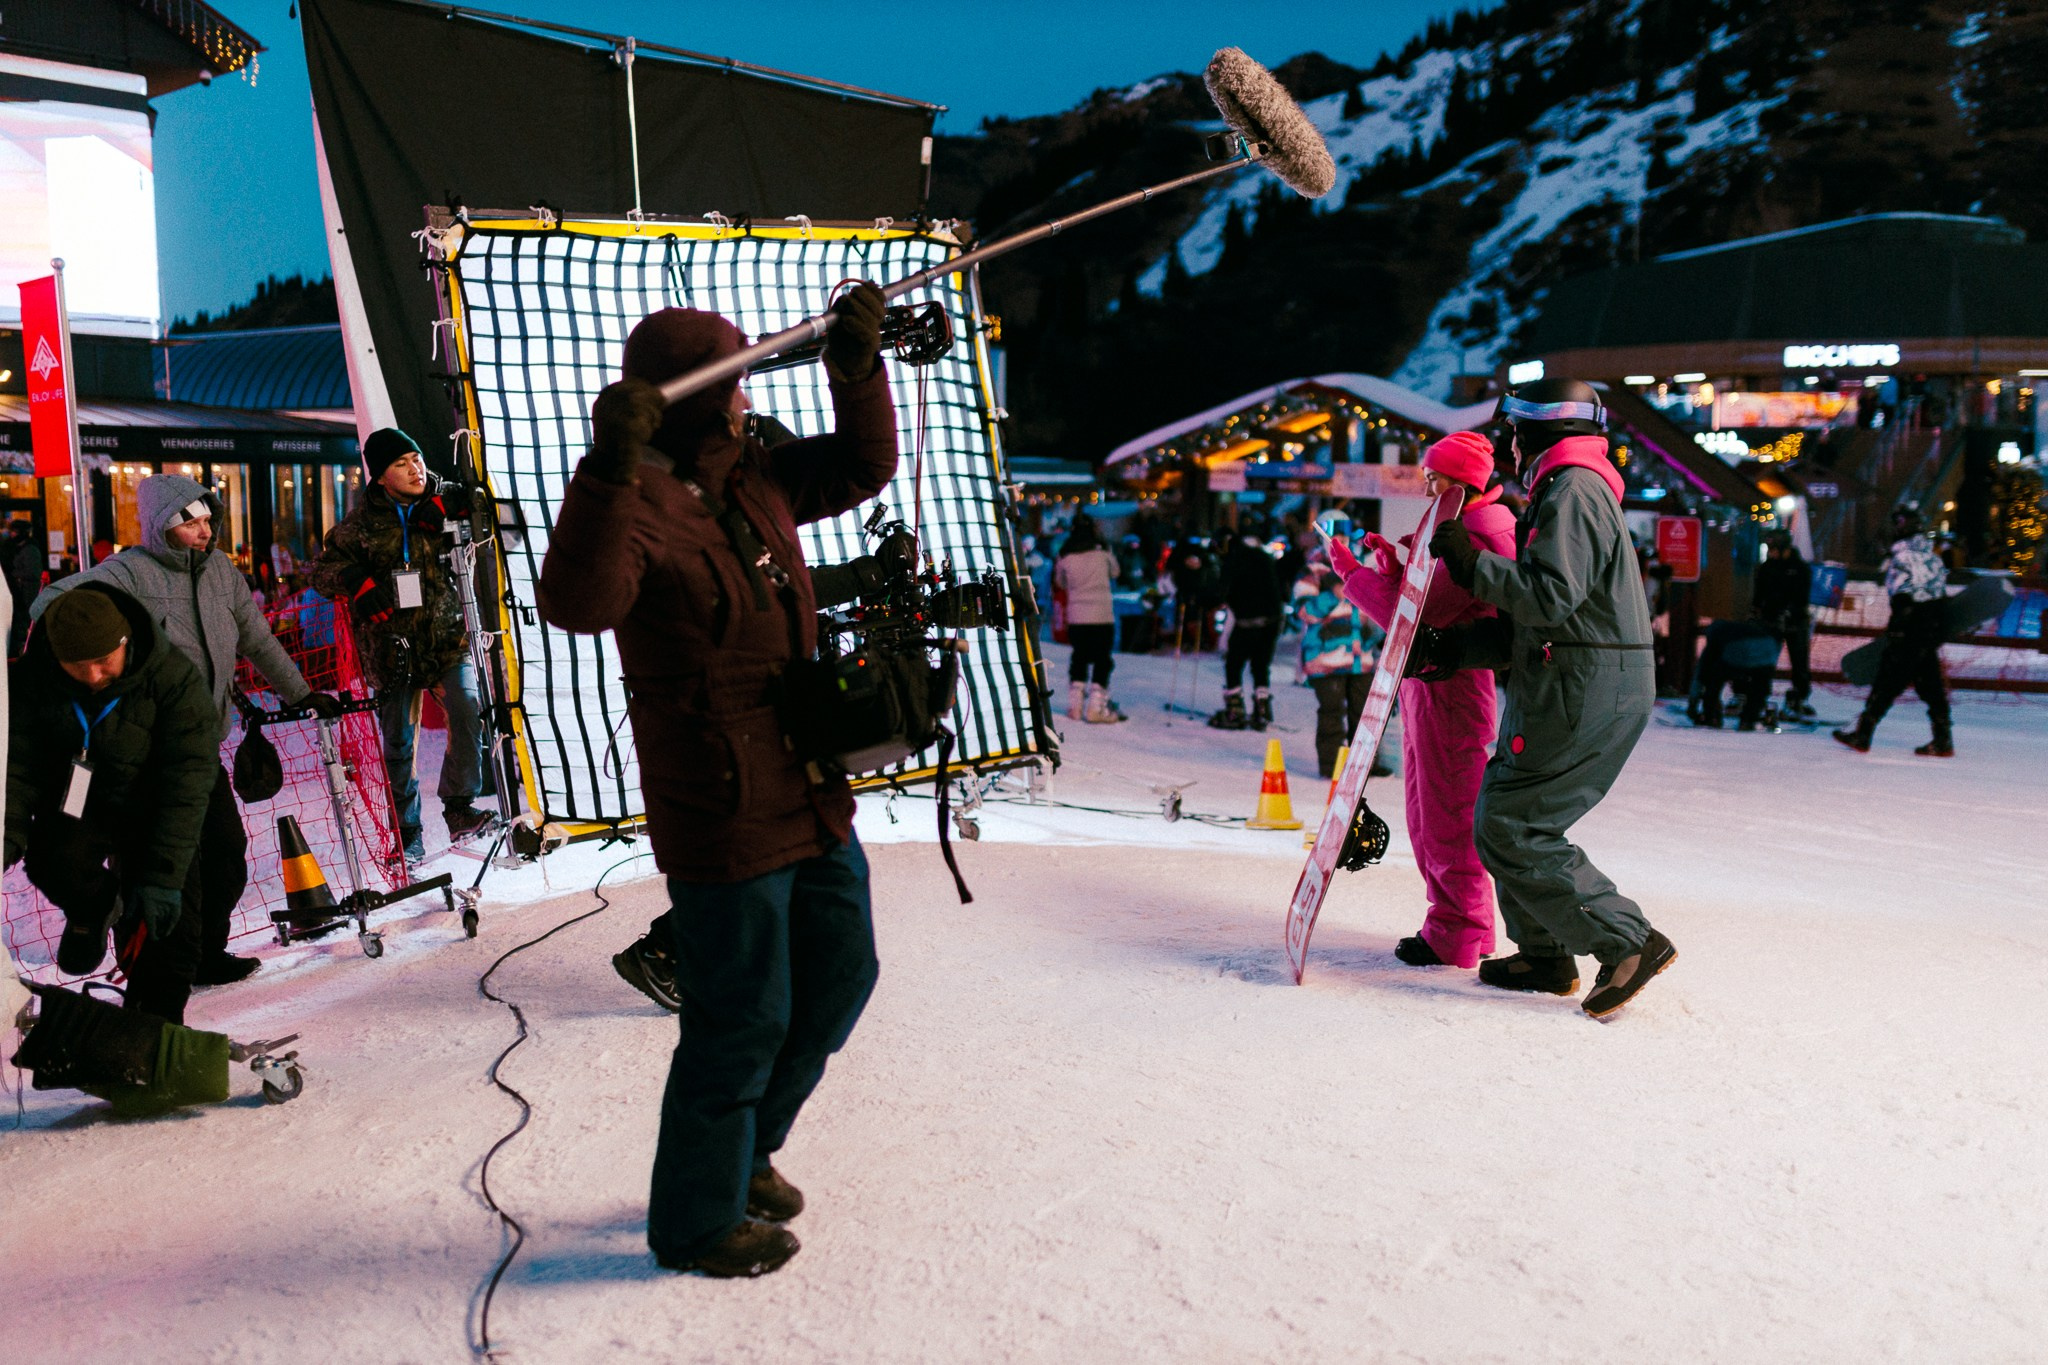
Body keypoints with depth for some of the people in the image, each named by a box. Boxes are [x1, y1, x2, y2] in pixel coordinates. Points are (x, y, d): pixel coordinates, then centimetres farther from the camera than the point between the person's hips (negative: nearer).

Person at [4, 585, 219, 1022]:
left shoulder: (173, 678, -25)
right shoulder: (30, 678, -16)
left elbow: (186, 782, -26)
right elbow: (18, 764, -13)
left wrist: (163, 875, -30)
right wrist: (11, 835, -30)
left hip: (151, 808, -1)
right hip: (74, 804, 1)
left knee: (171, 926, -7)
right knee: (55, 862, -31)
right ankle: (91, 911, 5)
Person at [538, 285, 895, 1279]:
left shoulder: (757, 480, 7)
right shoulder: (632, 509, -17)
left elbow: (864, 467, 17)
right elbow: (578, 603, -37)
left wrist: (857, 366, 4)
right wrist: (608, 467, -48)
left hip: (812, 795, 9)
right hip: (720, 814, -9)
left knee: (839, 975, 21)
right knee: (742, 1022, 2)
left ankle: (747, 1148, 43)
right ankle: (696, 1223, 26)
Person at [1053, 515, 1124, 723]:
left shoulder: (1065, 555, -1)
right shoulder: (1103, 550, -4)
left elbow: (1060, 583, 13)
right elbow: (1115, 573, 14)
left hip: (1076, 616, 2)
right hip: (1102, 614, -2)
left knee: (1079, 657, 14)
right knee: (1102, 659, 4)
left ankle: (1075, 705, 14)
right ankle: (1096, 707, -2)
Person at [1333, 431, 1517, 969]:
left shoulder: (1475, 537, -17)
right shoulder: (1460, 528, 17)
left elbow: (1415, 615, -22)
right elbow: (1424, 604, 18)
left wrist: (1353, 573, -13)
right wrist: (1394, 564, 4)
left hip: (1449, 685, -11)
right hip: (1427, 679, 11)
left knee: (1447, 817, -4)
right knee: (1428, 813, 16)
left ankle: (1457, 937, 5)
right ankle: (1455, 925, 25)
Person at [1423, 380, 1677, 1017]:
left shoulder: (1572, 492, -12)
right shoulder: (1566, 492, 21)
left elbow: (1549, 597, -25)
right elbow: (1527, 625, 18)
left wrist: (1473, 562, -13)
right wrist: (1449, 648, 11)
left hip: (1583, 696, -10)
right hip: (1574, 688, 10)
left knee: (1507, 829, -9)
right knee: (1502, 813, 16)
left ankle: (1628, 942, -6)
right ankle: (1545, 955, 24)